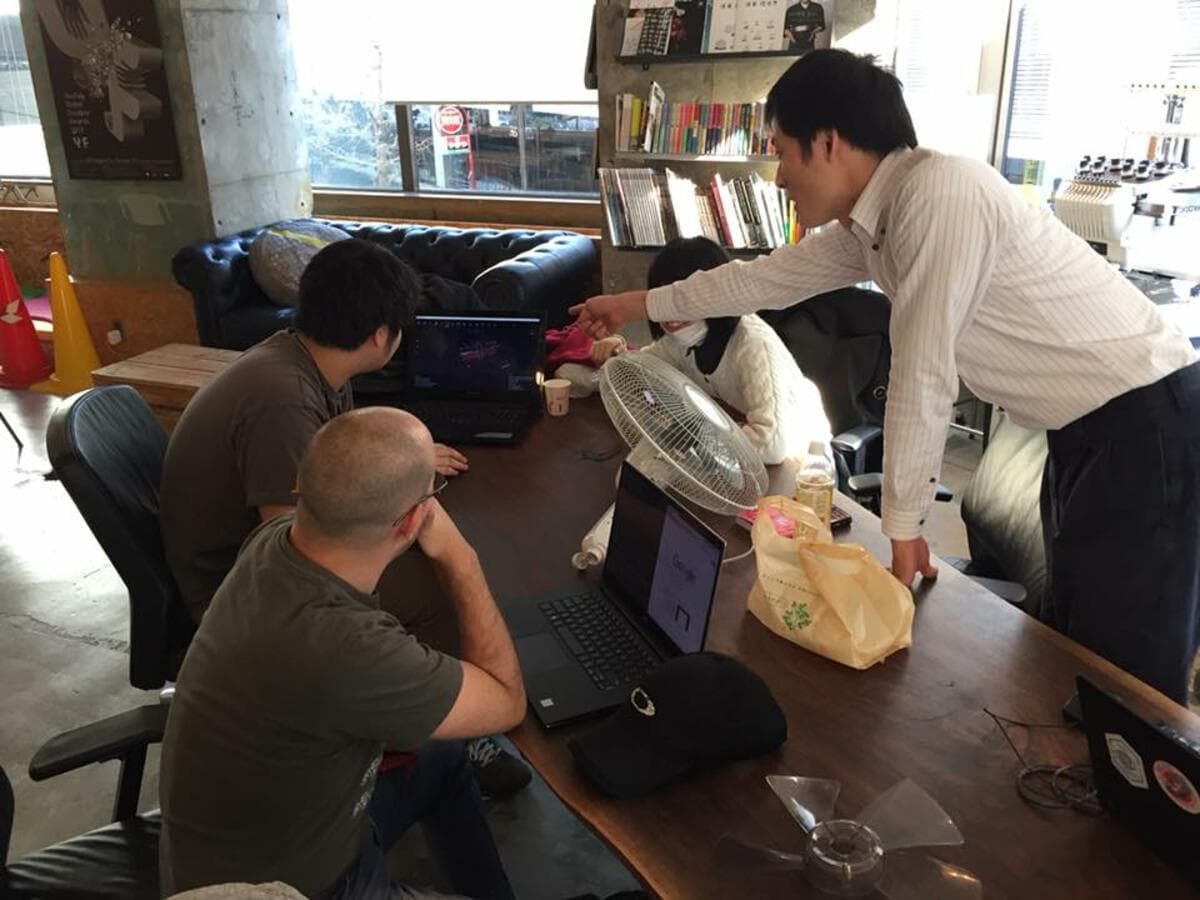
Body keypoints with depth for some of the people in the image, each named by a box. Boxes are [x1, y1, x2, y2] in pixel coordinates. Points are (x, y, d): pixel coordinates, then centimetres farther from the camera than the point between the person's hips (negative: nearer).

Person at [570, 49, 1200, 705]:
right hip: (1083, 425, 9)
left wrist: (903, 523, -12)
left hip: (1141, 419, -9)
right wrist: (639, 304, 26)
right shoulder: (871, 220, 5)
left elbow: (923, 374, -22)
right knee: (1067, 643, 18)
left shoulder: (938, 193, -23)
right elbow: (771, 277, 17)